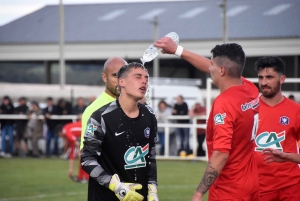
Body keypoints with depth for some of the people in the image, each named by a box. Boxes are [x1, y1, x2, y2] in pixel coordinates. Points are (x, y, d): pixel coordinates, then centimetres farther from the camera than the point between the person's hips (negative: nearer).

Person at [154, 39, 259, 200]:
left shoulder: (224, 103, -21)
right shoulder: (250, 89, 3)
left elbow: (221, 154, -26)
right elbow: (214, 70, 19)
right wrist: (177, 50, 25)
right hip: (250, 187, 8)